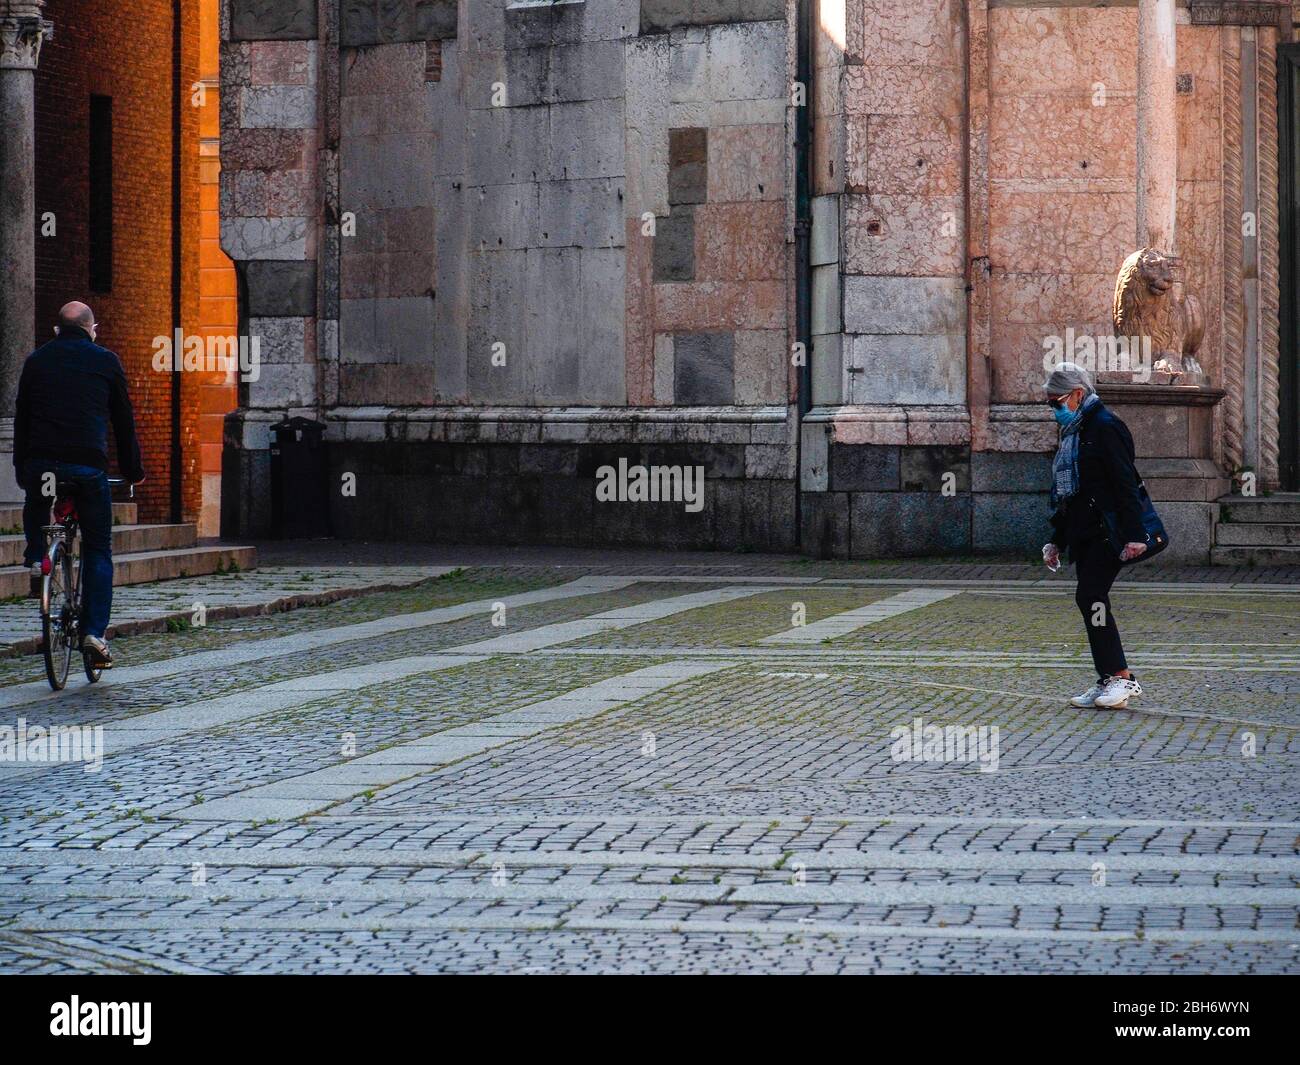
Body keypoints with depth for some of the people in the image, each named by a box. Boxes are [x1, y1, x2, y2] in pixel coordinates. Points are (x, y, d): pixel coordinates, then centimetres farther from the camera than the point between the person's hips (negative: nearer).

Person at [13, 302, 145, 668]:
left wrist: (21, 468, 24)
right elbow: (124, 420, 13)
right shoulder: (106, 361, 9)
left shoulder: (36, 360, 13)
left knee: (35, 509, 37)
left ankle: (36, 560, 12)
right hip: (89, 464, -2)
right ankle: (94, 633, 0)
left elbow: (21, 418, 16)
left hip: (40, 462, 2)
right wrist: (133, 470, 22)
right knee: (98, 551, 8)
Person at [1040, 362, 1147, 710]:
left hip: (1106, 532, -9)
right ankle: (1108, 681, 10)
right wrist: (1057, 540, 24)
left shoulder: (1105, 427, -10)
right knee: (1090, 601, 6)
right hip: (1083, 534, 9)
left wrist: (1133, 534, -23)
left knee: (1090, 596, -16)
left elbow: (1125, 483, -17)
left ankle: (1122, 677, -14)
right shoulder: (1073, 432, 19)